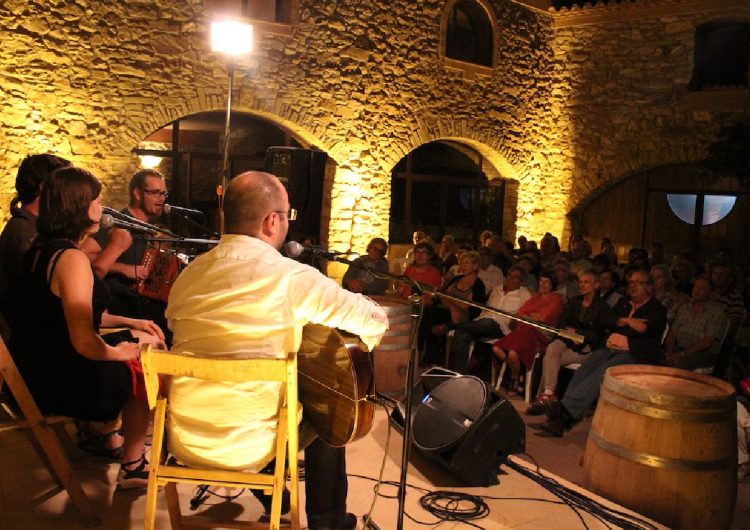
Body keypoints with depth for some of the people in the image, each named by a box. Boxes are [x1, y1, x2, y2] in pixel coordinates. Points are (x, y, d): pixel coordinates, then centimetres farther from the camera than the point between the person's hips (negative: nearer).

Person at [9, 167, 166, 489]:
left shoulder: (41, 249, 6)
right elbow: (85, 343, -29)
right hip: (58, 382, -10)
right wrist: (119, 352, -9)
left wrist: (130, 323, 11)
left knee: (148, 341, 18)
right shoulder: (71, 258, -25)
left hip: (36, 367, 10)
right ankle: (133, 468, 17)